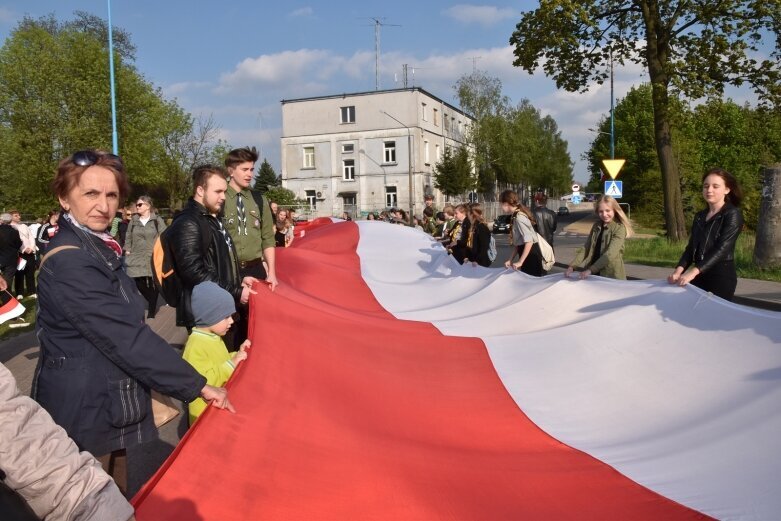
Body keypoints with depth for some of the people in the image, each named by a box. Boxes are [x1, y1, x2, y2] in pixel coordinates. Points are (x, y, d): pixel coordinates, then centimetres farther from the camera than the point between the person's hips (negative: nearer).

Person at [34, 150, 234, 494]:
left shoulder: (97, 248, 8)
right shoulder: (69, 262, -22)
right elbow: (125, 337, -25)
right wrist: (197, 386, -21)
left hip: (106, 405, 9)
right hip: (82, 415, -9)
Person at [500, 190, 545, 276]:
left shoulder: (519, 218, -18)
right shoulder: (516, 216, 10)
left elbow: (529, 241, -24)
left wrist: (520, 262, -22)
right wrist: (511, 260, 8)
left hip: (531, 255, -9)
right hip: (527, 254, 9)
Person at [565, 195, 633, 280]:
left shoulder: (619, 228, -10)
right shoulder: (596, 226, 8)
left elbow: (610, 254, -21)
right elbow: (585, 248, 5)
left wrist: (590, 270, -29)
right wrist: (572, 266, -10)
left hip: (612, 276, -5)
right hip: (594, 275, 5)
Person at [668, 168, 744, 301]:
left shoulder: (733, 214, -4)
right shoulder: (699, 216, 15)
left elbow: (722, 248, -16)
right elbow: (691, 247, 10)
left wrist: (694, 271, -28)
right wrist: (679, 270, -10)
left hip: (721, 277, -5)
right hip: (699, 276, 6)